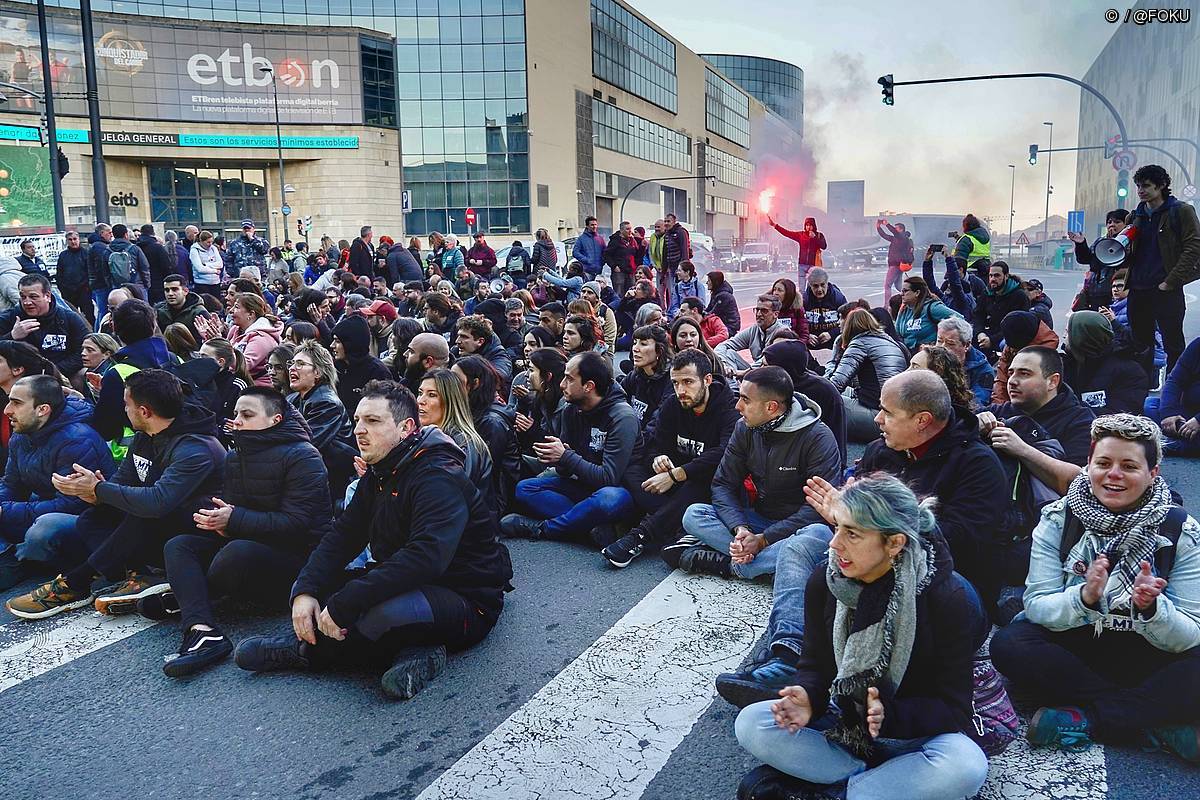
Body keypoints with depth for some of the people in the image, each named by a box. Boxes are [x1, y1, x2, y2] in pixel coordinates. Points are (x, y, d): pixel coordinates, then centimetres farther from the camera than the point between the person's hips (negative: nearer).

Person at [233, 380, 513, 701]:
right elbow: (343, 535, 4)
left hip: (466, 602, -9)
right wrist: (305, 591, -14)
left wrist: (342, 605, -35)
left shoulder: (439, 478, -22)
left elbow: (425, 558, -36)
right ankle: (410, 650, -13)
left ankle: (307, 649, -8)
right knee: (309, 589, 0)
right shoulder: (380, 474, 8)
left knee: (384, 613, -39)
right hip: (407, 587, 9)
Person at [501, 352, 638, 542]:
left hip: (617, 489, -7)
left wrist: (565, 456, -22)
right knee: (524, 489, -10)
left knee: (611, 498, -41)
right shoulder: (571, 410, 1)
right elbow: (566, 470, 2)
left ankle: (541, 528, -20)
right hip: (581, 484, 7)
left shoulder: (622, 417, -20)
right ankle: (594, 526, -22)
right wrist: (555, 457, -22)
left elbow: (609, 478, -25)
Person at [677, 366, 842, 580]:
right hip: (759, 519, 4)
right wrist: (740, 529, -21)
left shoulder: (818, 438, -17)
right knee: (694, 514, -15)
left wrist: (764, 539, -25)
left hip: (800, 527, -4)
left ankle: (728, 565, -25)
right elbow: (723, 484, -1)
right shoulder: (745, 428, -2)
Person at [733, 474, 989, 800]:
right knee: (750, 724, -20)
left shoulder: (948, 599, -19)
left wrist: (889, 716, -35)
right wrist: (808, 698, -25)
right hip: (841, 723, 3)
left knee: (965, 767, -36)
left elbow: (954, 709, -16)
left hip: (913, 734, -3)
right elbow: (815, 664, -1)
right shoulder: (823, 583, -9)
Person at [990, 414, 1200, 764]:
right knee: (1007, 644, -28)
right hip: (1074, 648, 1)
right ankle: (1161, 729, -24)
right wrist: (1084, 597, -33)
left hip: (1146, 660, -1)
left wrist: (1151, 608, -34)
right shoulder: (1057, 520, -7)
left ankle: (1086, 719, -25)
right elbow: (1036, 607, -13)